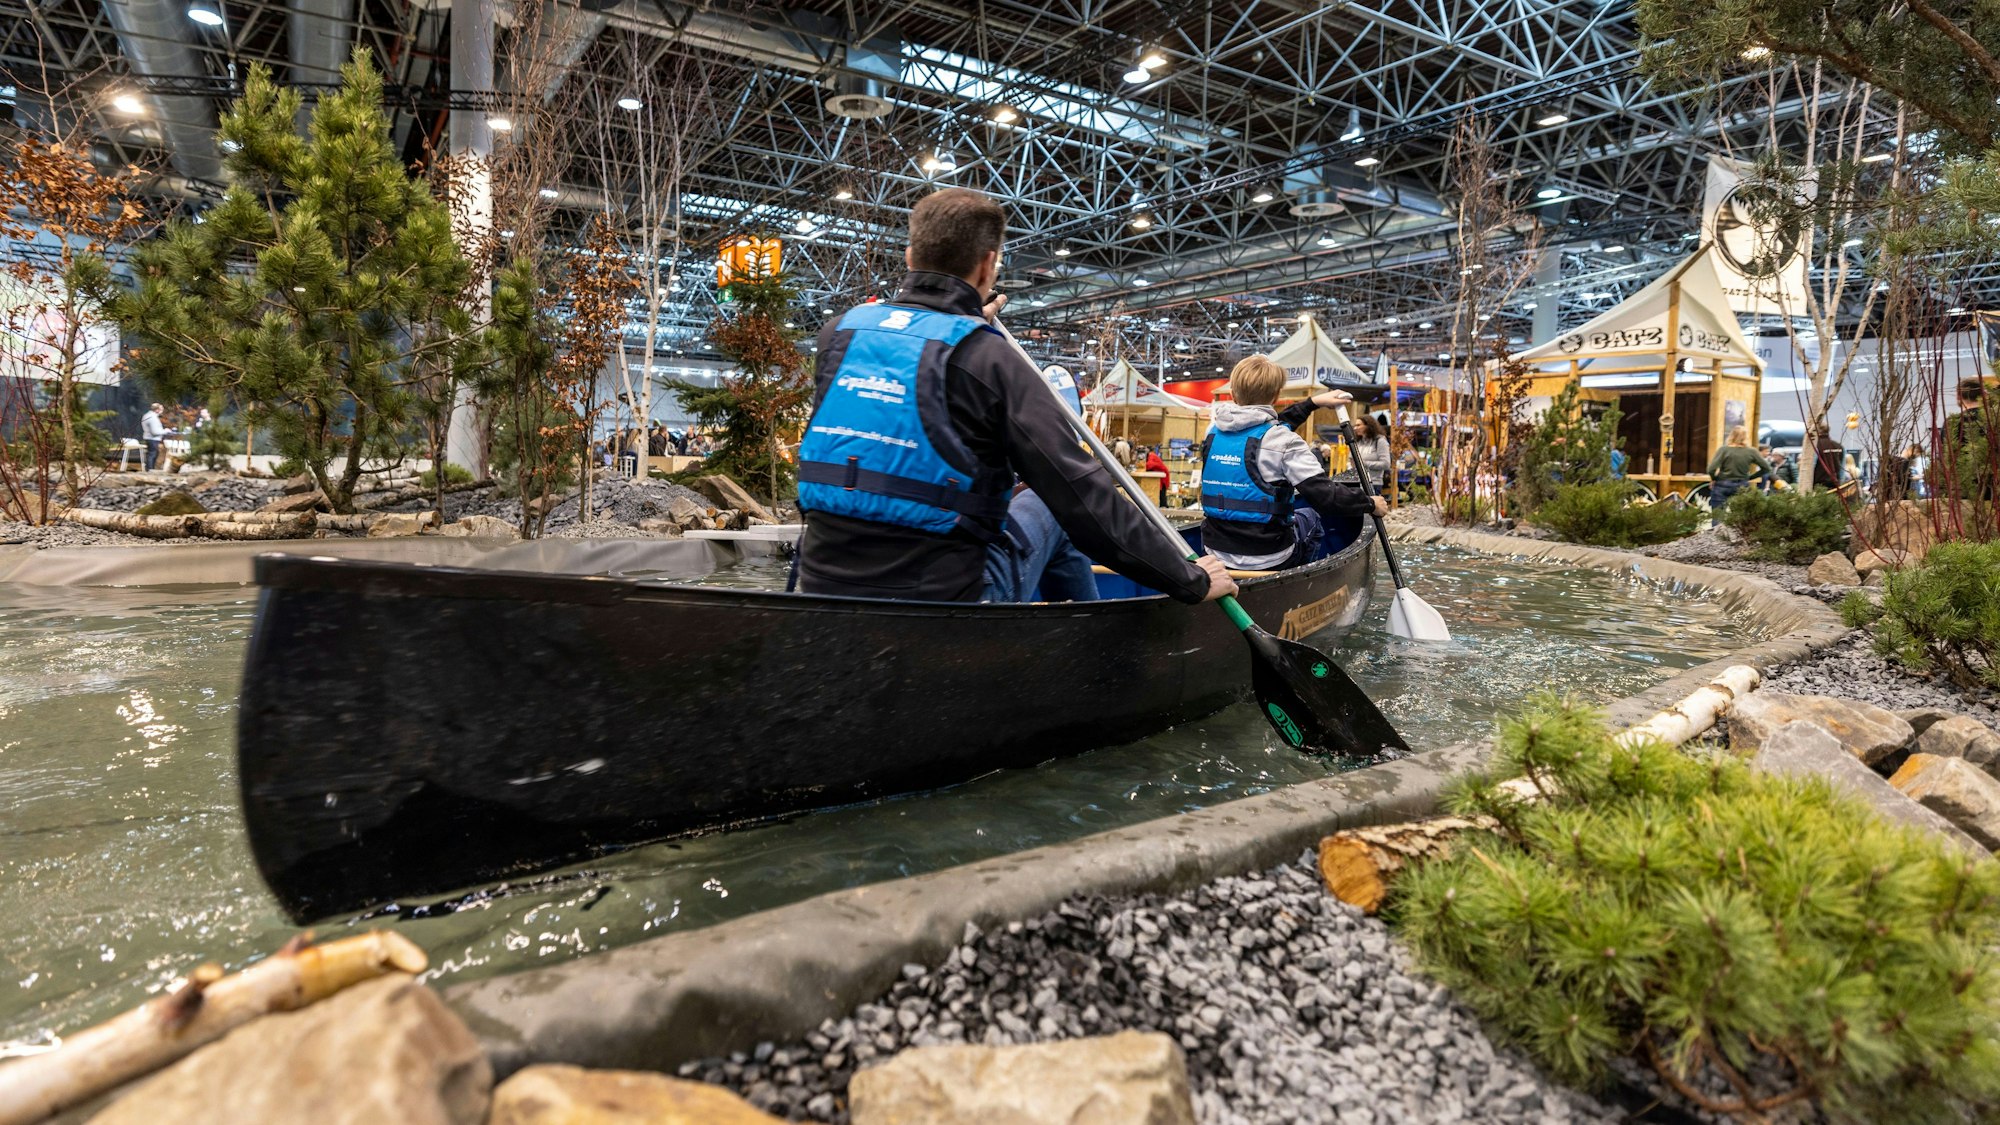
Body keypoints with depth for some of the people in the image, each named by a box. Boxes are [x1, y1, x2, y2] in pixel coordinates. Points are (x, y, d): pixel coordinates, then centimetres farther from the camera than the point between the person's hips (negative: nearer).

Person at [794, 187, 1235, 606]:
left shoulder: (838, 333, 4)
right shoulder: (991, 359, -12)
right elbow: (1082, 496, -14)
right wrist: (1190, 580, -5)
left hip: (824, 585, 5)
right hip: (947, 596, -5)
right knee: (1050, 509, 22)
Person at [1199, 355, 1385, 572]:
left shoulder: (1213, 431, 2)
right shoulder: (1284, 442, -16)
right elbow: (1325, 495, -16)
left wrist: (1312, 403, 28)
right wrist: (1370, 504, 1)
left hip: (1216, 552, 5)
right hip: (1268, 560, -5)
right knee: (1310, 512, 28)